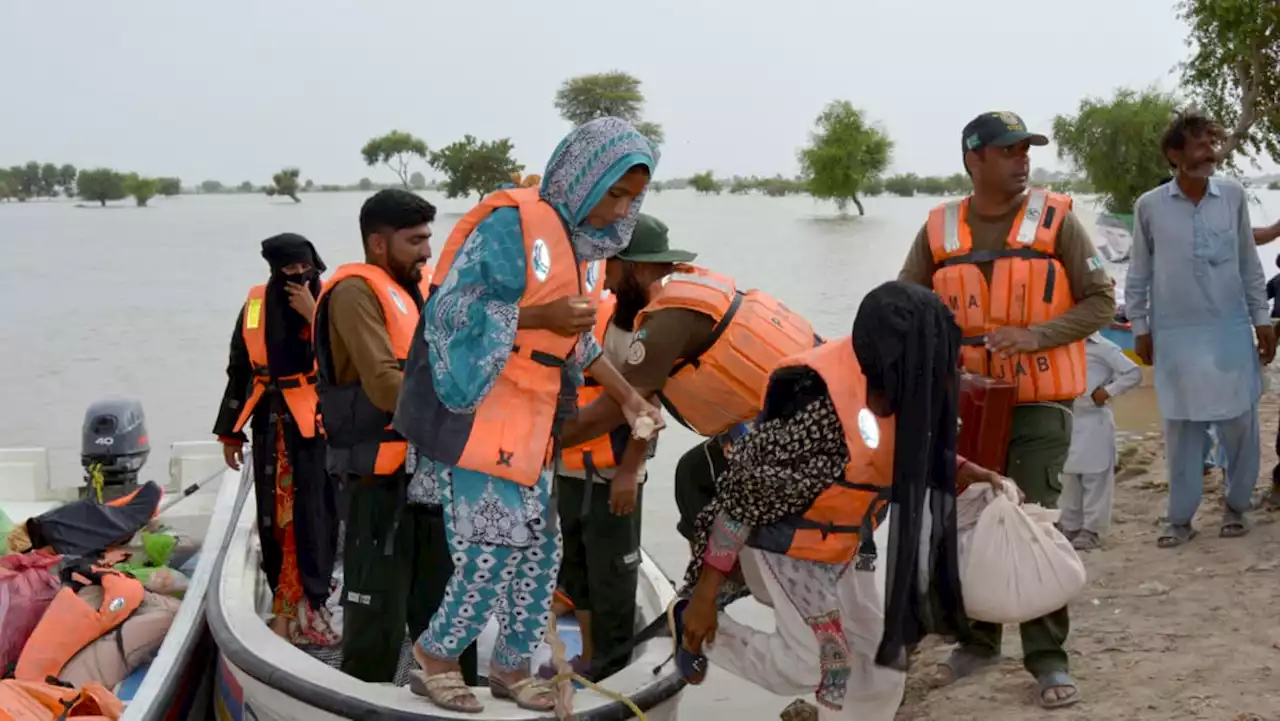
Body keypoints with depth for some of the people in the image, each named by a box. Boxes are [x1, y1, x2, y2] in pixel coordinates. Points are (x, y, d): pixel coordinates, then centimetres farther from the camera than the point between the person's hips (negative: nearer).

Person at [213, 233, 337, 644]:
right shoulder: (256, 306, 8)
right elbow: (239, 371, 15)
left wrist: (312, 315, -21)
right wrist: (231, 432, 17)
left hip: (316, 427, -4)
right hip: (271, 427, 4)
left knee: (314, 516, -7)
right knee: (272, 518, 8)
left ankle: (310, 604, -2)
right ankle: (287, 602, 19)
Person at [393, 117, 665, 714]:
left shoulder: (573, 235, 12)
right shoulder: (514, 223, -16)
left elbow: (577, 341, 21)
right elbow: (452, 310, -21)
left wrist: (629, 398, 17)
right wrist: (543, 317, -22)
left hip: (525, 426, 9)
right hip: (477, 415, -9)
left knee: (538, 549, 12)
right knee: (494, 549, -8)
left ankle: (513, 666, 27)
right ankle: (434, 657, 13)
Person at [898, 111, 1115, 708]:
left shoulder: (1055, 218, -4)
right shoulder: (939, 229, 2)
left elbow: (1101, 301, -6)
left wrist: (1034, 335, -20)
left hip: (1038, 404, -3)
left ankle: (1048, 657, 5)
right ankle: (978, 639, 28)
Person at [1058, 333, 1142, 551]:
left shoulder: (1103, 347, -7)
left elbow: (1134, 373, -11)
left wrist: (1108, 391, -15)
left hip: (1094, 422, -7)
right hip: (1068, 420, 7)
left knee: (1095, 478, -2)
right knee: (1069, 478, 12)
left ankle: (1092, 529, 1)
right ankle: (1070, 526, 20)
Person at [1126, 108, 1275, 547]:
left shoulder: (1233, 196, 0)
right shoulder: (1149, 206, -4)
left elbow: (1249, 265, 8)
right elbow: (1139, 273, 5)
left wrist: (1262, 319, 6)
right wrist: (1140, 327, 3)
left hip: (1231, 330, 1)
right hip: (1176, 334, -1)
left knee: (1239, 422, 6)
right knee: (1181, 427, 4)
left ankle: (1236, 506, 23)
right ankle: (1180, 517, 13)